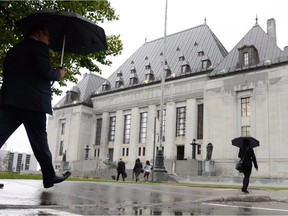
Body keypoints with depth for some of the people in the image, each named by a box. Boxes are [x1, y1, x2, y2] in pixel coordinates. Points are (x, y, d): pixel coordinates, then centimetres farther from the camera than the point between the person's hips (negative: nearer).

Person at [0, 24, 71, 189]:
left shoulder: (13, 50, 26)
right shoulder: (39, 46, 1)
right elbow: (45, 71, -13)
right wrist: (59, 74, 6)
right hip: (32, 101, -6)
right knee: (39, 141, 0)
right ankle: (50, 176, 10)